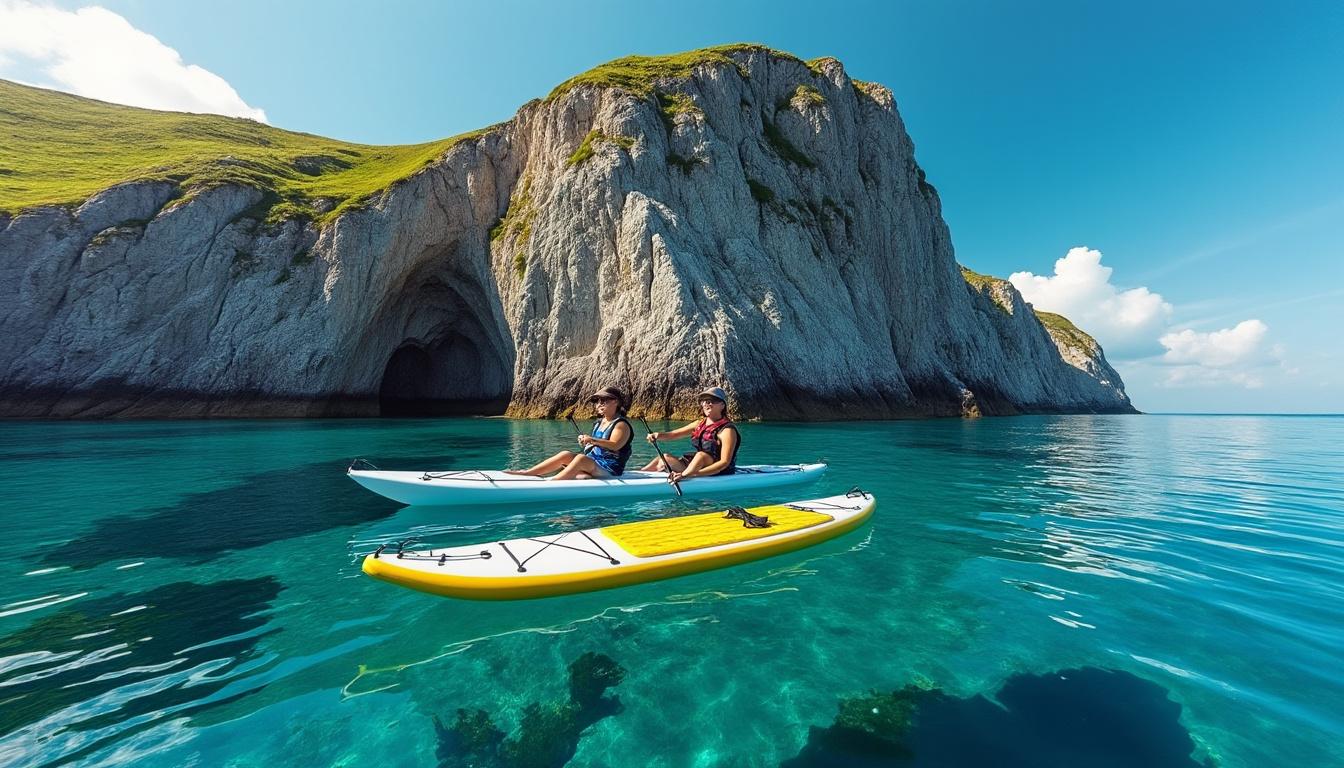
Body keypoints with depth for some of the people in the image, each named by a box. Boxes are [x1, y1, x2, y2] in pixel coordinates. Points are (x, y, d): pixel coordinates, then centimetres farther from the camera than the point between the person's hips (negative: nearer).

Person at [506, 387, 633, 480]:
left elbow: (615, 446, -25)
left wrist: (593, 440, -28)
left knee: (581, 458, -32)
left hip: (609, 470, -8)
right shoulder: (598, 423, 17)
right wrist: (586, 442, 3)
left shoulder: (621, 424, -9)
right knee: (565, 455, -8)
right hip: (593, 461, 8)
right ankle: (525, 472, -10)